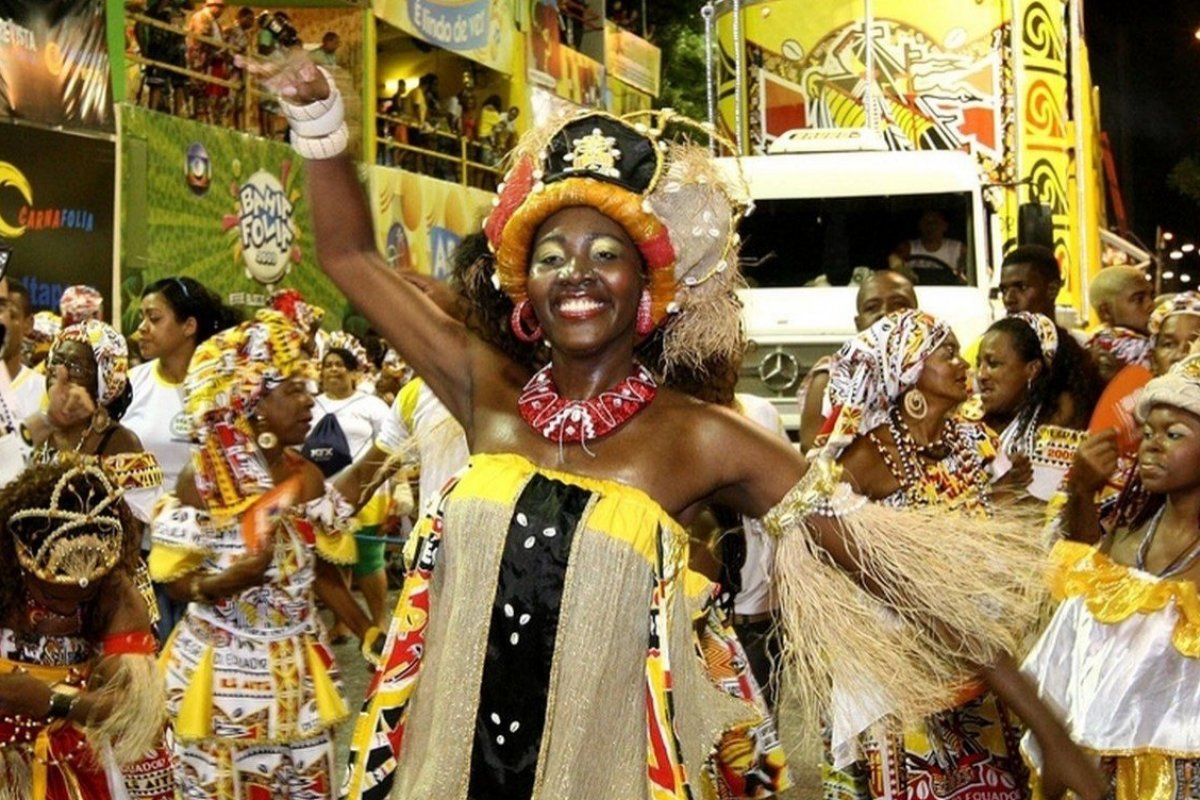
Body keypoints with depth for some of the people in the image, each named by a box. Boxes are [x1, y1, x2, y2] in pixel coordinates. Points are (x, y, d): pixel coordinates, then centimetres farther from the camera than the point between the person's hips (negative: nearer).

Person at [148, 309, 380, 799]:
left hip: (296, 670, 4)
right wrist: (229, 581, -28)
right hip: (221, 669, -4)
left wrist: (370, 636, -3)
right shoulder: (202, 479, -11)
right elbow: (175, 582, -9)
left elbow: (325, 574, 7)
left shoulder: (306, 477, 2)